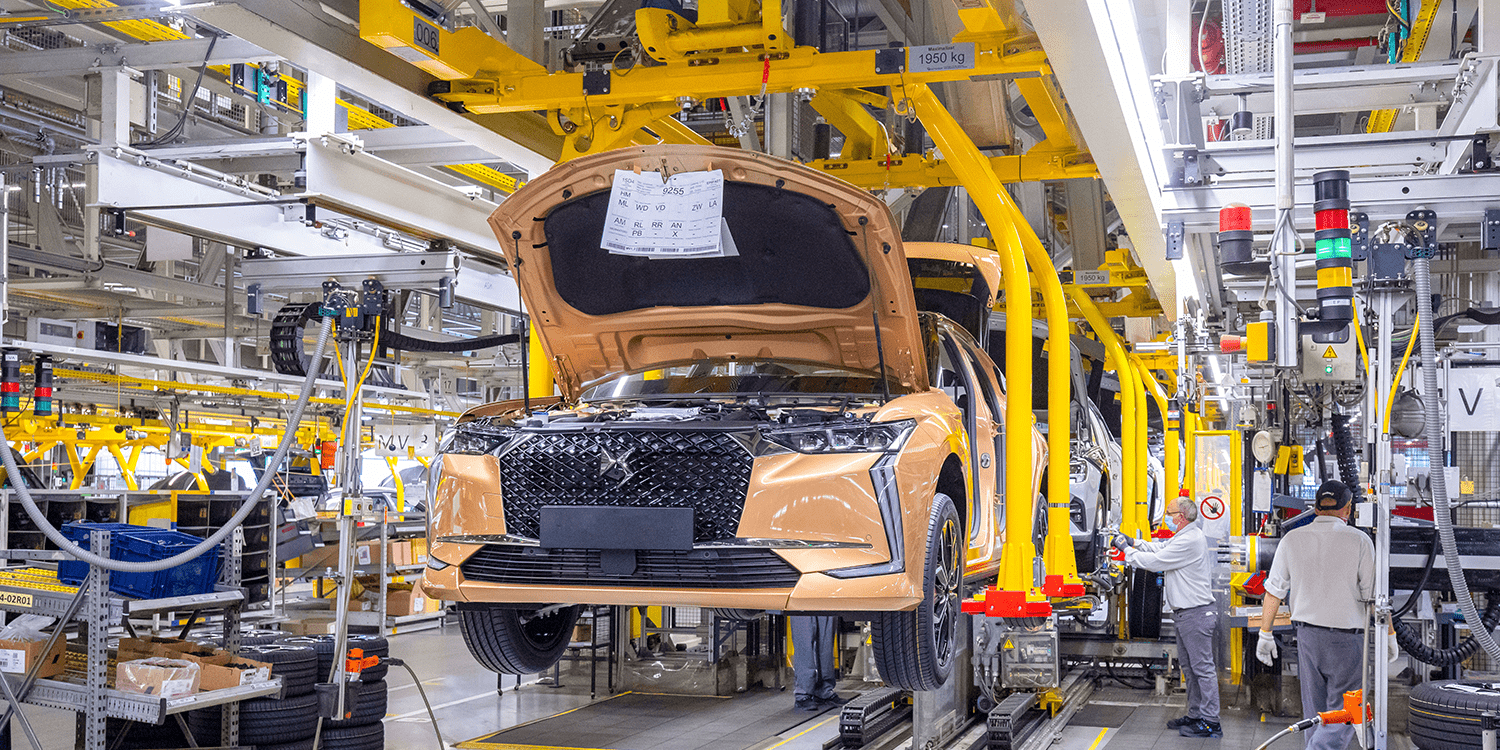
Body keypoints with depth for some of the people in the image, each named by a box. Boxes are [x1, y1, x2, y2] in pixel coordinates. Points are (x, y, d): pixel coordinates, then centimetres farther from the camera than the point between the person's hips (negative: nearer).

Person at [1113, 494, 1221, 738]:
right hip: (1186, 613, 11)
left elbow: (1156, 561, -19)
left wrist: (1127, 550, -7)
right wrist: (1133, 542, 16)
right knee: (1189, 666, 17)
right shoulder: (1186, 536, 13)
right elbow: (1161, 548, 26)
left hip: (1196, 614, -11)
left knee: (1203, 667, -7)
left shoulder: (1190, 541, -21)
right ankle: (1195, 715, 26)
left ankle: (1210, 722, -4)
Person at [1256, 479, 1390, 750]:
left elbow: (1274, 591, 5)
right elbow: (1374, 596, -7)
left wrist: (1265, 633, 13)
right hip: (1347, 637, -4)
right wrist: (1389, 636, 5)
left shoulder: (1292, 539, 1)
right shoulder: (1359, 541, -9)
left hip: (1307, 635, 4)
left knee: (1315, 714, 15)